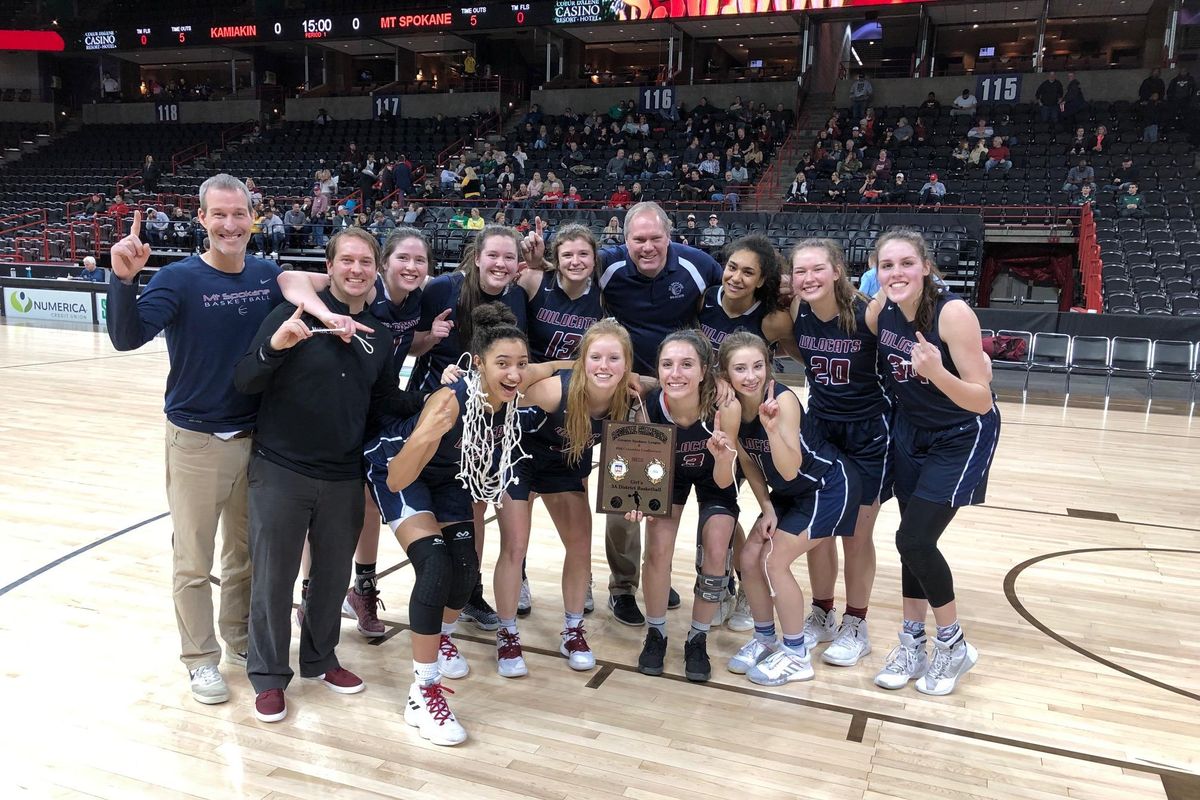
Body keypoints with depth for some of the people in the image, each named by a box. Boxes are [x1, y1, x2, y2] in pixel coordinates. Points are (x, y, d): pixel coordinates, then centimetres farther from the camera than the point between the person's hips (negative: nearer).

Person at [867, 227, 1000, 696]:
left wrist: (937, 373, -42)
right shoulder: (879, 312, -10)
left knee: (915, 539, -11)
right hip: (911, 433, 5)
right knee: (912, 542, 8)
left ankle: (953, 646, 13)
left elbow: (981, 400, -28)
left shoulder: (953, 313, -27)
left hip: (962, 438, -5)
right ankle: (913, 644, 25)